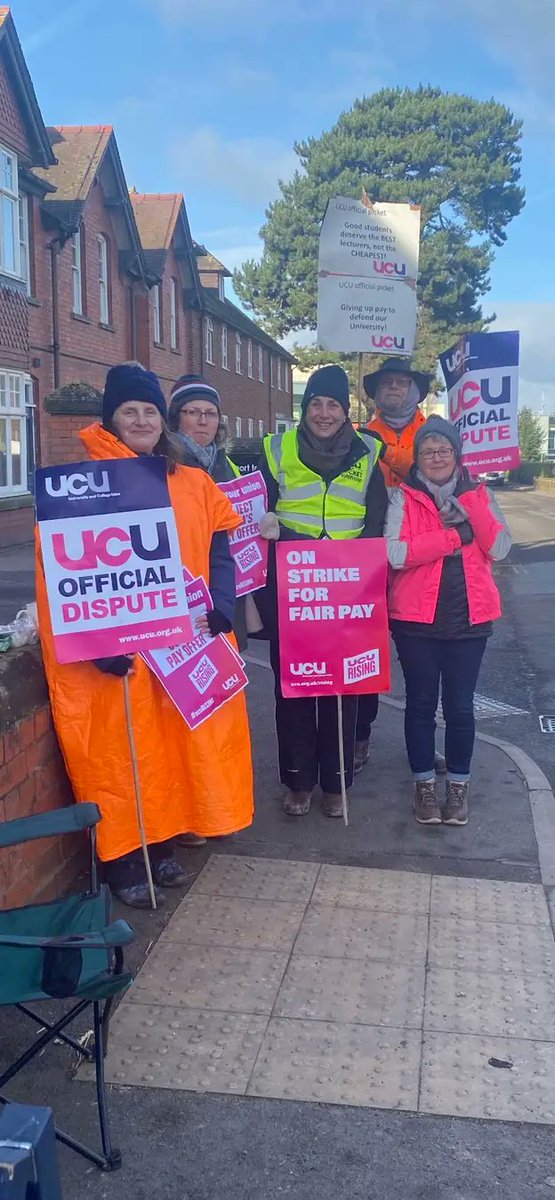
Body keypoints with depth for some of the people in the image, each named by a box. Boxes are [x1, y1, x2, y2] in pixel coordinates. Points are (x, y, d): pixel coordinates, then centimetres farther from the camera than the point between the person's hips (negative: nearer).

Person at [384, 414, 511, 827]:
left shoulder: (479, 494, 6)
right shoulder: (403, 497, -2)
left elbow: (499, 549, -7)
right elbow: (396, 554, -16)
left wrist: (469, 504, -16)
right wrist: (455, 536, -15)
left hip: (469, 618, 2)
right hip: (417, 619, -1)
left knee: (460, 704, 8)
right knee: (421, 702, 8)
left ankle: (459, 784, 24)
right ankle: (424, 784, 23)